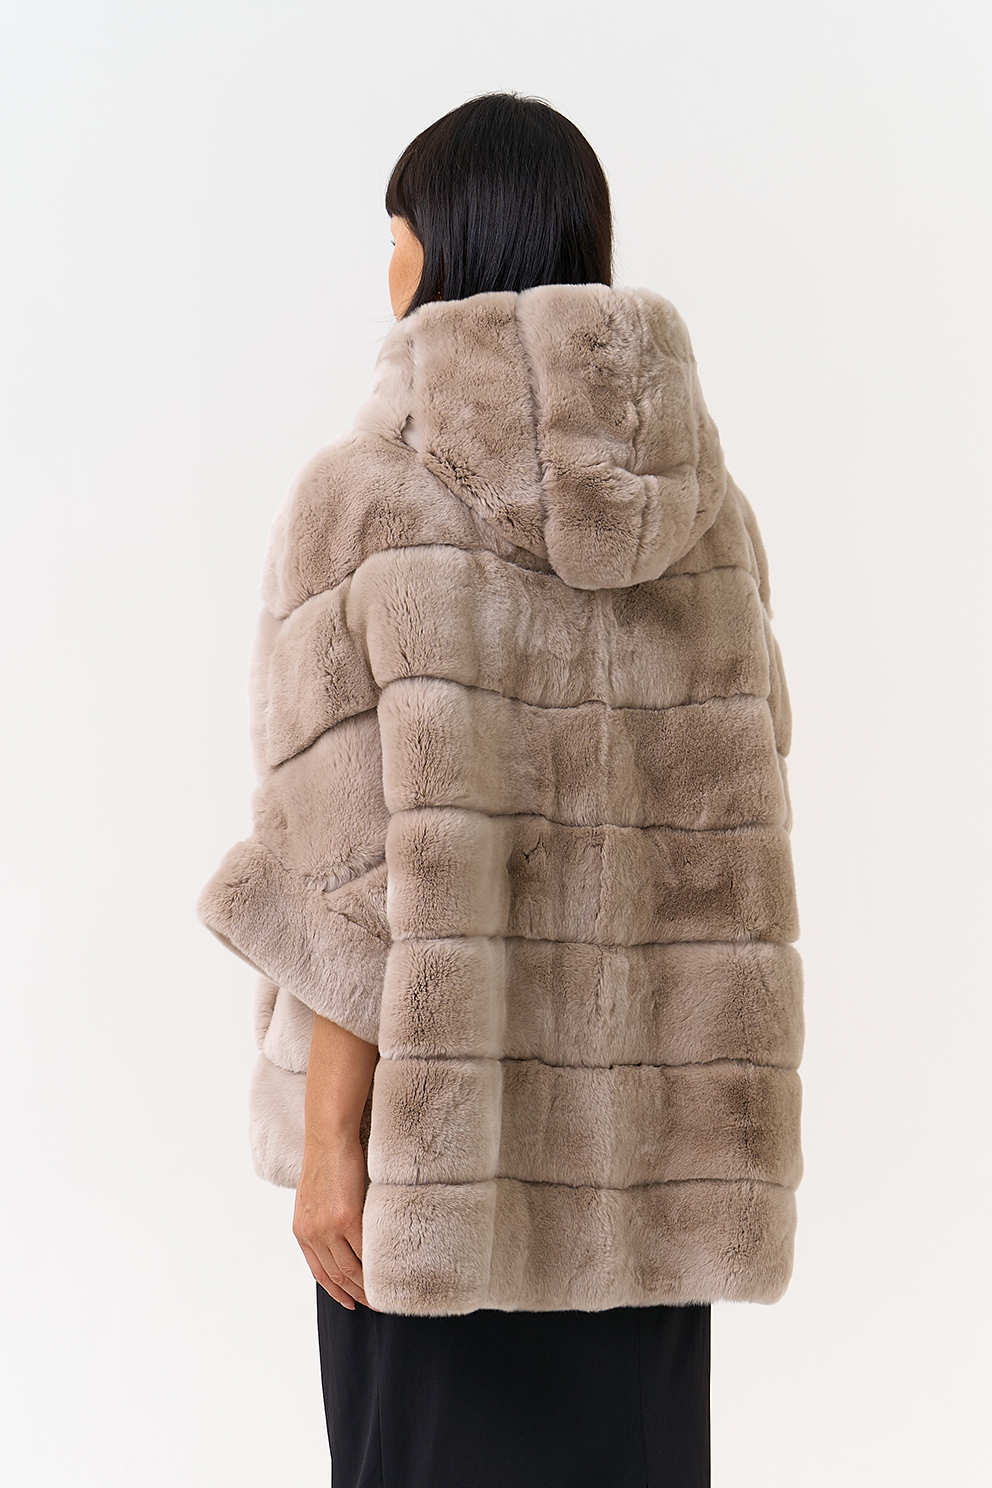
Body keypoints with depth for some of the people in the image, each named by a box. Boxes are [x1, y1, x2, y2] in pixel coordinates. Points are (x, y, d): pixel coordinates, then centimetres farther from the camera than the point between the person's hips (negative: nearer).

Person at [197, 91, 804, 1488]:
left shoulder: (364, 497, -12)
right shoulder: (709, 505, 1)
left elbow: (368, 864, -16)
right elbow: (733, 829, 3)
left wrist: (328, 1136, -9)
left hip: (444, 1115, -4)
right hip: (644, 1118, 4)